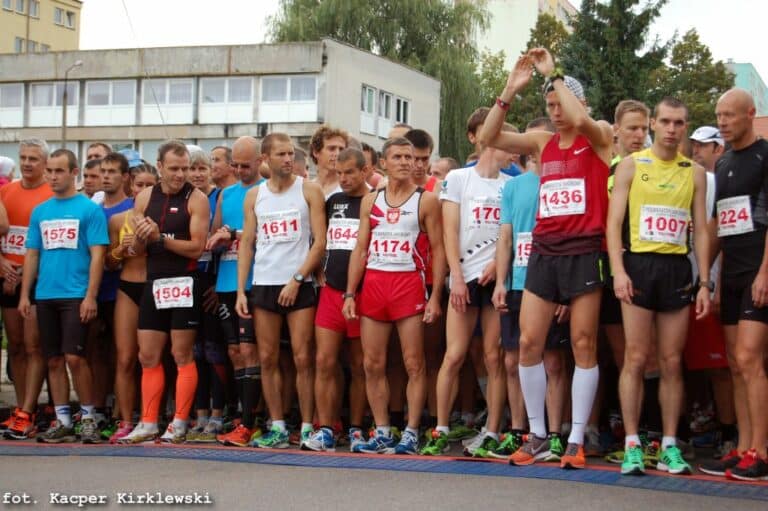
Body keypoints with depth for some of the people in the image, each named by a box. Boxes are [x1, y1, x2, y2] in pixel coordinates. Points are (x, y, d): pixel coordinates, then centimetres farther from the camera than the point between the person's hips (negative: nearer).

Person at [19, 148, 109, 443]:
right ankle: (62, 422, 15)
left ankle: (88, 419, 5)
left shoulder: (89, 209, -2)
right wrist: (25, 294, 8)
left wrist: (90, 296, -13)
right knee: (54, 360, 7)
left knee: (74, 357, -9)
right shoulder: (40, 211, 13)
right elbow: (32, 254, 15)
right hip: (45, 296, 5)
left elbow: (97, 255, -6)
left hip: (76, 296, -5)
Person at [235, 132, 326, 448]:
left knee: (302, 358, -4)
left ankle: (307, 428, 2)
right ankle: (277, 428, 11)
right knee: (267, 359, 4)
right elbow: (246, 244, 9)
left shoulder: (309, 191, 1)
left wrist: (296, 279, -11)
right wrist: (240, 291, 2)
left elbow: (320, 242, -4)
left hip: (299, 285, -3)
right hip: (263, 285, 3)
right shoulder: (254, 196, 10)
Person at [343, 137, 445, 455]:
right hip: (372, 284, 4)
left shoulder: (426, 200, 1)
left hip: (410, 284, -4)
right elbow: (360, 249, 12)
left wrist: (435, 296, -10)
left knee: (414, 364, -4)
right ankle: (382, 432, 12)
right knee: (372, 365, 4)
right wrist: (350, 294, 4)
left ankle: (411, 433, 1)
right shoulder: (370, 202, 12)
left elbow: (438, 250, -2)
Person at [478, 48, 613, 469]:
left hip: (584, 253, -5)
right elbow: (489, 137, 5)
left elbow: (580, 120, -23)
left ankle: (576, 439, 5)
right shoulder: (542, 143, 13)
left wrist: (553, 73, -13)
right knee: (528, 342, 1)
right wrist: (511, 89, -3)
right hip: (543, 252, 5)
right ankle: (537, 434, 12)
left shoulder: (599, 137, 1)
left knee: (583, 345, 0)